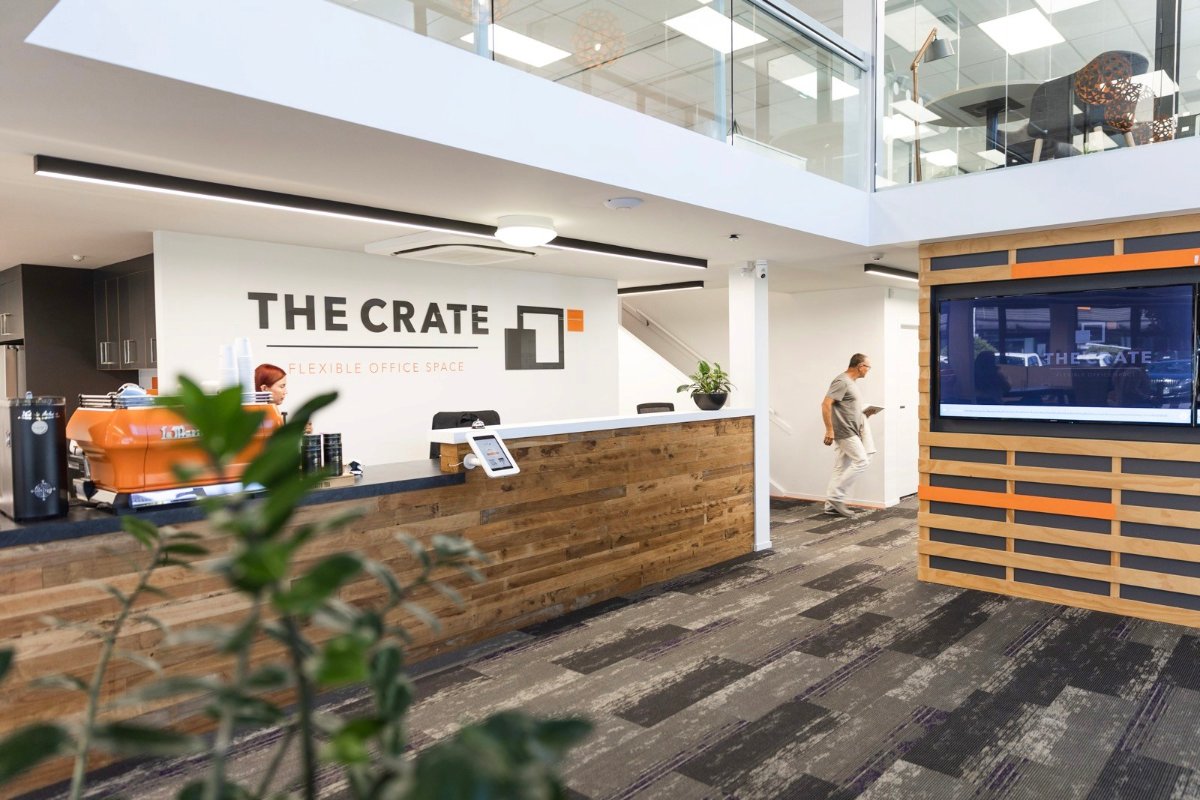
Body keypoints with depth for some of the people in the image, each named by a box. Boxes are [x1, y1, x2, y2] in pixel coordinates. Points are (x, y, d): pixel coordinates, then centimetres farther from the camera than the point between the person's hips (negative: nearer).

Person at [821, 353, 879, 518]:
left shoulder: (850, 382, 17)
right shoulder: (842, 381, -13)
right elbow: (826, 404, -21)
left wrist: (866, 413, 12)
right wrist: (829, 429, -23)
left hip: (850, 432, 10)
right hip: (845, 432, -10)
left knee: (840, 469, 8)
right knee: (862, 461, -10)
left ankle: (831, 504, 11)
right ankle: (836, 496, -5)